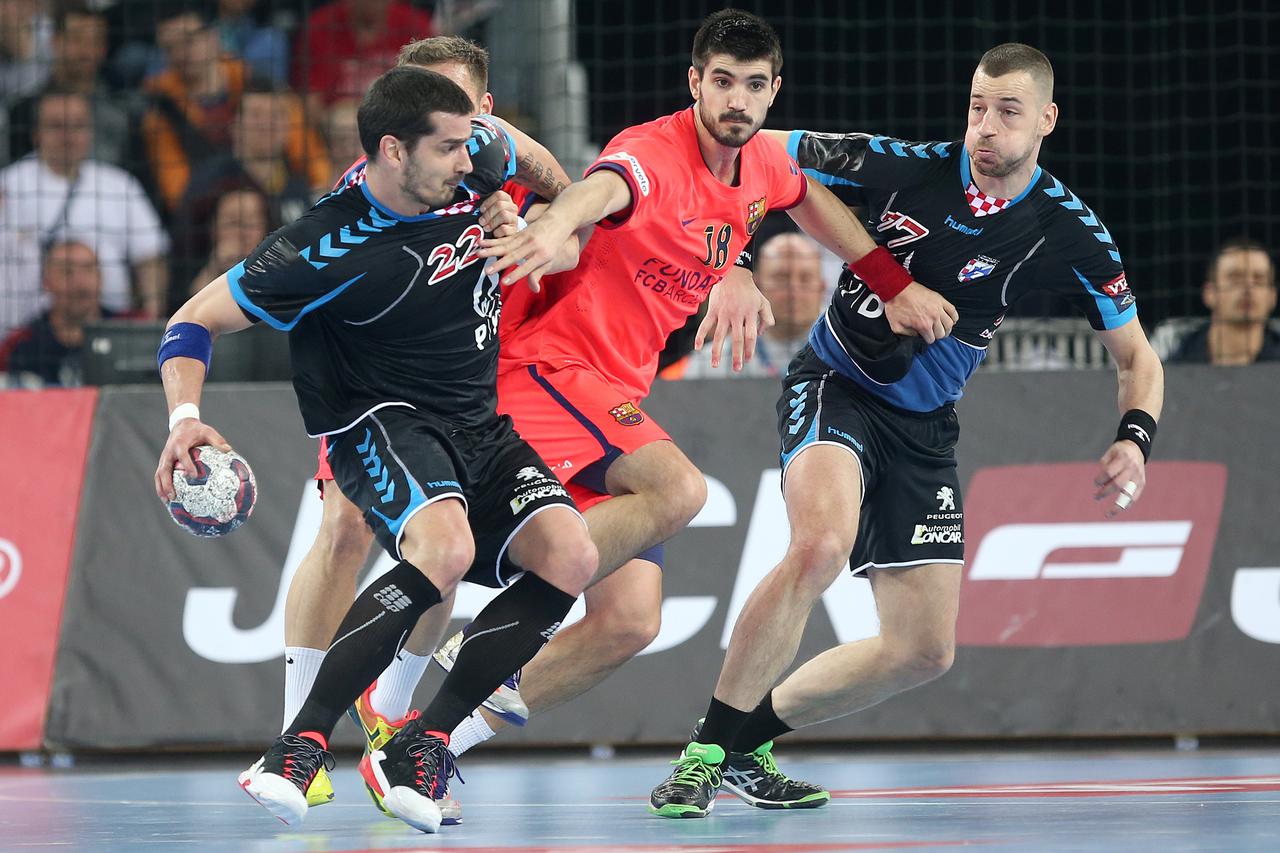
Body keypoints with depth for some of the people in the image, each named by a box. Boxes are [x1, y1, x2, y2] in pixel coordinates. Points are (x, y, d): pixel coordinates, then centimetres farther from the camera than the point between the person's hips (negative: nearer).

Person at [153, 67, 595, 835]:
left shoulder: (478, 161, -5)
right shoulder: (328, 248, -20)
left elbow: (533, 160, 23)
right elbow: (196, 320, -14)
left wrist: (561, 232, 26)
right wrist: (186, 417, -29)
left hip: (479, 426, 7)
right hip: (379, 423, -7)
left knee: (569, 557, -19)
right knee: (444, 548, -37)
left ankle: (422, 745, -12)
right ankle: (303, 744, -30)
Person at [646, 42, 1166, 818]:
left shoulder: (1068, 233, -9)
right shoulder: (905, 168, -15)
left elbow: (1138, 358, 1)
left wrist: (1135, 441, -19)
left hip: (923, 429, 4)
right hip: (835, 384, -4)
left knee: (925, 650, 0)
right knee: (822, 544, -34)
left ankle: (751, 737, 20)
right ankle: (704, 753, -24)